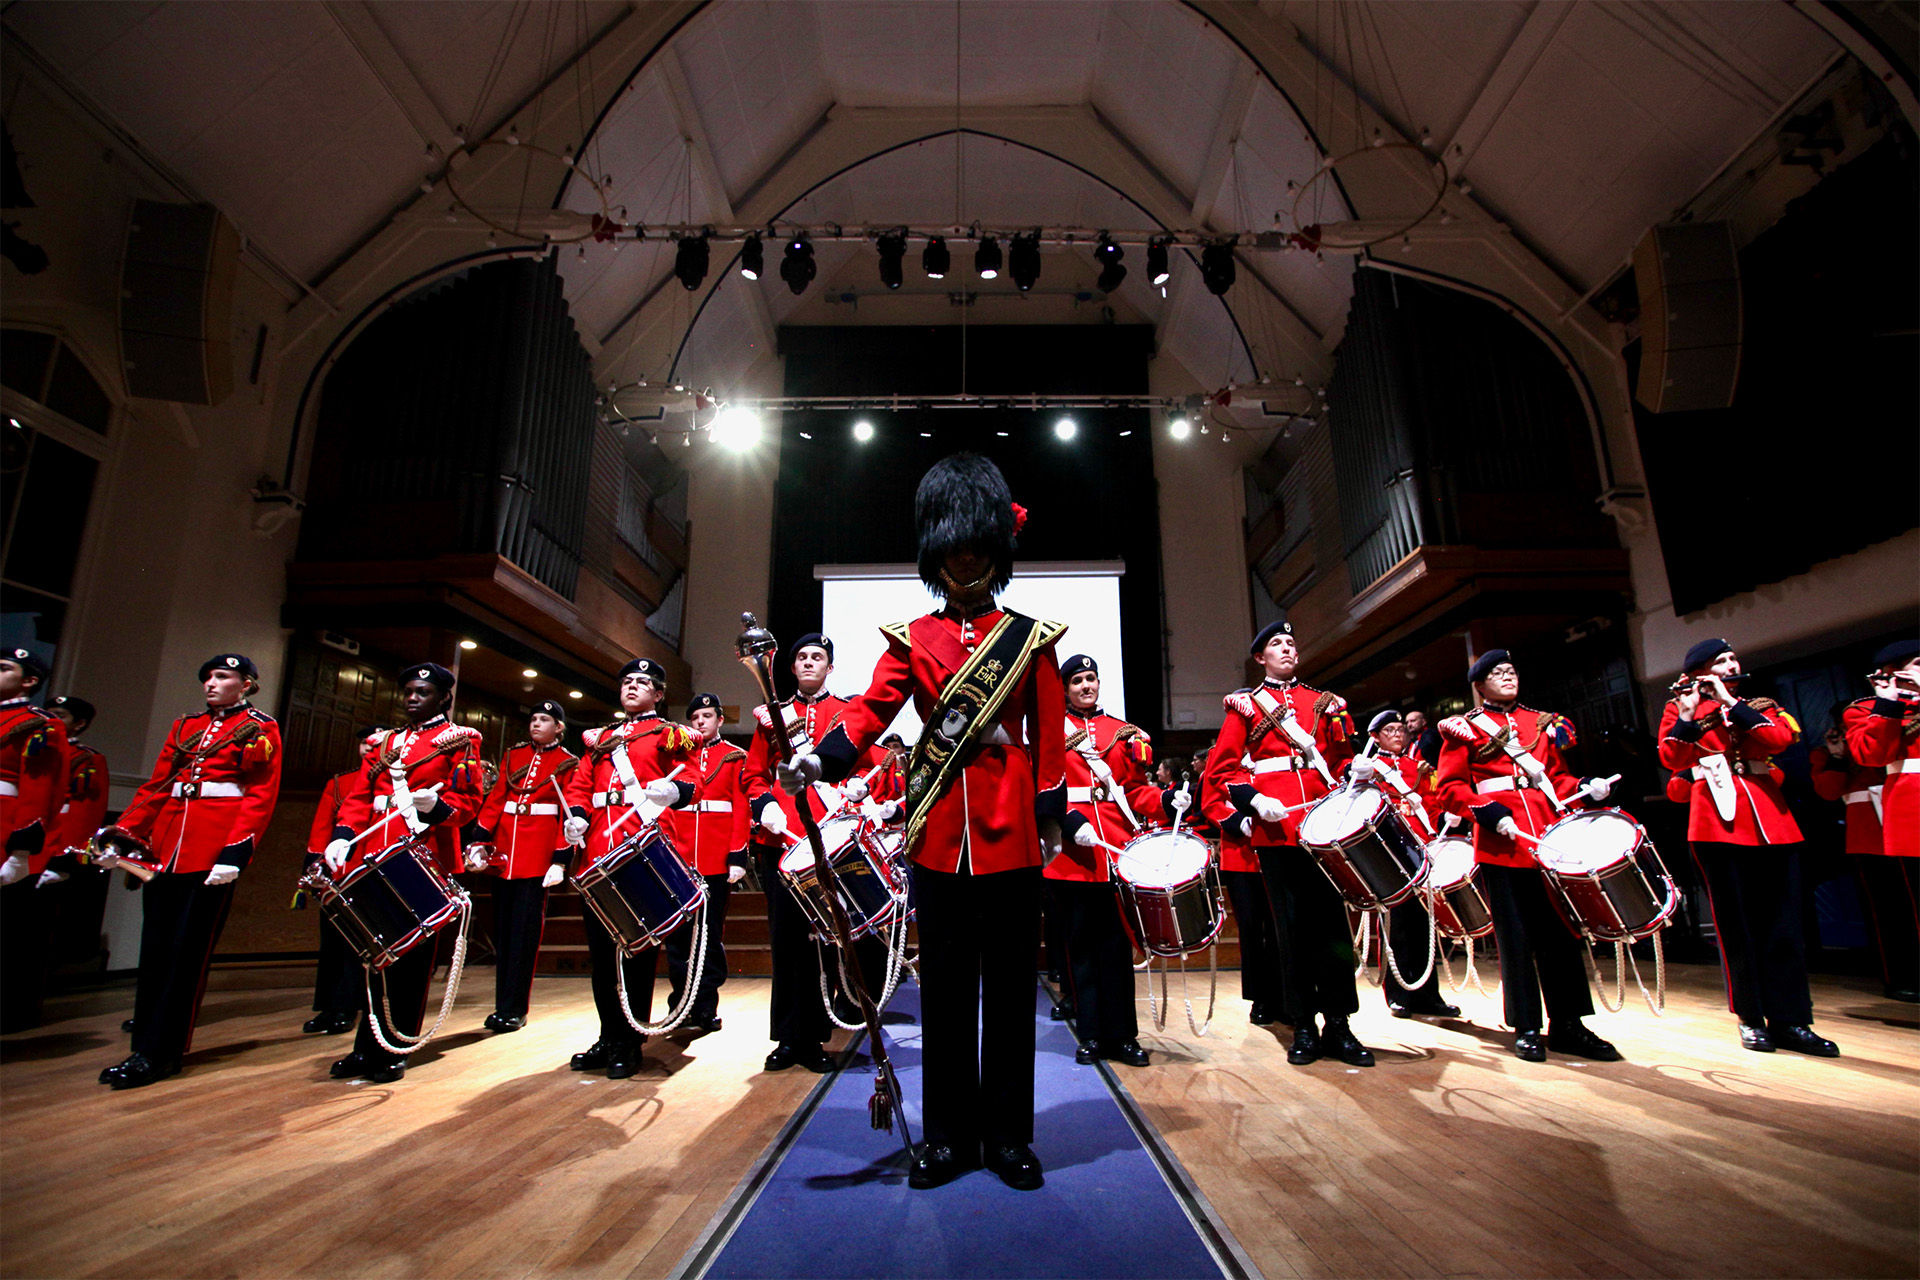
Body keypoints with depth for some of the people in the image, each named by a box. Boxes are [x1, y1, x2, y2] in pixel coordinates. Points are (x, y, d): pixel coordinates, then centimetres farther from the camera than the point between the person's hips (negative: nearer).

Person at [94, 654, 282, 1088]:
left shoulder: (260, 729, 1)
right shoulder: (185, 727, 19)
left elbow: (262, 796, -8)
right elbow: (156, 787, 17)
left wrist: (236, 851, -17)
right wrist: (122, 833, 4)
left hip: (215, 848, -6)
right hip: (167, 843, 6)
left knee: (189, 949, -3)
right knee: (155, 946, 8)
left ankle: (157, 1054, 3)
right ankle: (146, 1046, 16)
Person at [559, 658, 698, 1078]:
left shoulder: (671, 734, 8)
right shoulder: (600, 738, 23)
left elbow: (692, 783, -2)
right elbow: (579, 784, 18)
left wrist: (675, 790, -24)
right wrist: (575, 815, -1)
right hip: (599, 853, 5)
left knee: (638, 947, 0)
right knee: (601, 946, 9)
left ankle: (629, 1043, 11)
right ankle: (609, 1037, 22)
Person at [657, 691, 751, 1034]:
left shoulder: (735, 757, 6)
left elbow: (741, 809, -1)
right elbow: (664, 805, 8)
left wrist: (737, 856, -9)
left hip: (716, 861, -2)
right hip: (678, 858, 2)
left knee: (711, 932, 4)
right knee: (678, 933, 4)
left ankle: (706, 1008, 14)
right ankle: (682, 1005, 16)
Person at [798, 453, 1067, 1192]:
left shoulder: (1031, 638, 6)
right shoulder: (910, 638, 7)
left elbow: (1049, 734, 5)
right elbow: (874, 707, -6)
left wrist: (1051, 817, 0)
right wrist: (820, 759, -23)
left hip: (1010, 827, 0)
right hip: (940, 830, 1)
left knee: (1009, 983, 9)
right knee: (946, 984, 10)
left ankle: (1009, 1134, 24)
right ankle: (948, 1135, 25)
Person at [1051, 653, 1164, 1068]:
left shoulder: (1125, 733, 13)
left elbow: (1136, 790, 13)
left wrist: (1166, 801, -6)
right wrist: (1072, 823, -17)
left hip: (1118, 853, 2)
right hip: (1072, 855, -2)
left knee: (1117, 944, 7)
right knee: (1082, 945, 7)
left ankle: (1122, 1035, 18)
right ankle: (1091, 1035, 19)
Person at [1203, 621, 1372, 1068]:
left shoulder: (1325, 702, 19)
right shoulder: (1244, 705, 9)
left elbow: (1343, 758, 20)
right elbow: (1220, 767, 3)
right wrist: (1254, 801, -11)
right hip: (1276, 827, -2)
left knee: (1333, 921, 2)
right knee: (1293, 926, 2)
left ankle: (1338, 1025, 13)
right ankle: (1304, 1027, 12)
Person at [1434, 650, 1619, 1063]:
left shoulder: (1543, 722, 19)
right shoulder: (1463, 728, 4)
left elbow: (1557, 776, 22)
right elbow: (1450, 788, -2)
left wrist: (1585, 788, 2)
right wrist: (1488, 812, -16)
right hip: (1503, 842, -4)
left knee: (1560, 929, 6)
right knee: (1515, 935, 1)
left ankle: (1567, 1024, 17)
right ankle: (1526, 1028, 10)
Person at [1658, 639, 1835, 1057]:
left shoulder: (1760, 705, 18)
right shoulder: (1680, 708, 9)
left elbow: (1780, 740, -4)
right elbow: (1672, 760, -6)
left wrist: (1731, 702, -8)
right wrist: (1686, 714, -15)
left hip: (1771, 821, 3)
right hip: (1719, 823, -3)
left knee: (1783, 923, 2)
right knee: (1737, 924, 0)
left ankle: (1791, 1021, 8)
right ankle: (1751, 1019, 8)